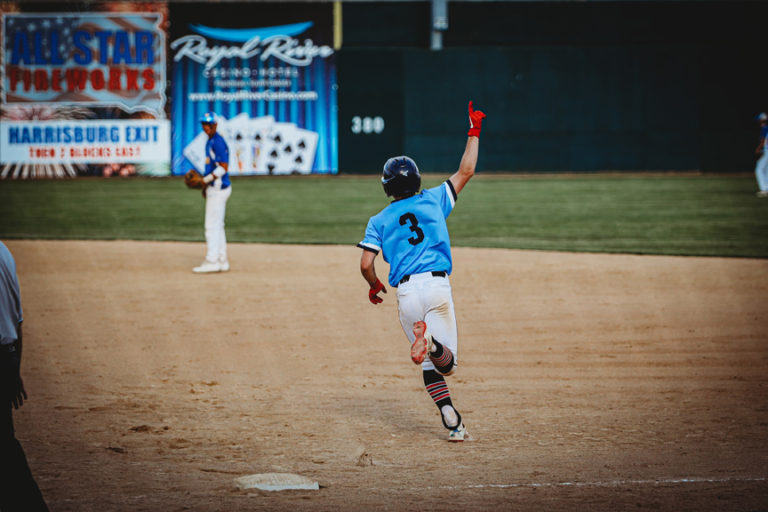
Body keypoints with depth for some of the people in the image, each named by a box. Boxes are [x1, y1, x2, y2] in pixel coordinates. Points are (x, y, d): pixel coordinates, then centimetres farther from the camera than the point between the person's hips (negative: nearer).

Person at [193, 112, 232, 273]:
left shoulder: (218, 142, -15)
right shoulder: (210, 142, 16)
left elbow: (224, 167, -21)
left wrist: (206, 180, -20)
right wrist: (206, 184, 17)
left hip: (218, 189, -11)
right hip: (216, 188, 11)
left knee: (212, 226, -9)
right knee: (217, 226, 13)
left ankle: (211, 262, -8)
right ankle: (222, 261, 17)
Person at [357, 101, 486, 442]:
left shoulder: (379, 221, 11)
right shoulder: (433, 201, 11)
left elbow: (366, 264, 4)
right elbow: (465, 172, 16)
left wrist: (375, 287, 24)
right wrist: (474, 133, 25)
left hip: (405, 292, 1)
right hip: (437, 285, -1)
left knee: (430, 364, 9)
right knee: (446, 360, -2)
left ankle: (452, 421, -12)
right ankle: (433, 343, -40)